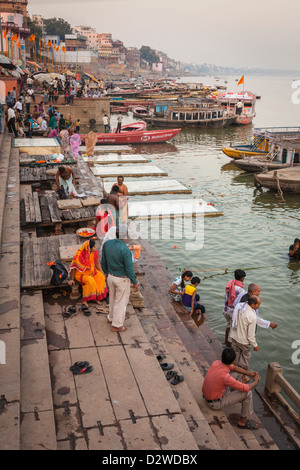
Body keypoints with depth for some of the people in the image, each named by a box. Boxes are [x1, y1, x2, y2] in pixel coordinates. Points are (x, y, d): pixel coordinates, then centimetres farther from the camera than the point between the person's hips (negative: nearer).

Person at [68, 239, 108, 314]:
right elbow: (74, 267, -13)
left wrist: (102, 273, 0)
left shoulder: (94, 252, -11)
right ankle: (84, 302, -24)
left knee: (101, 277, -15)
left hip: (91, 271, 7)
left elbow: (97, 263, 5)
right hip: (80, 273, -7)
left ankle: (96, 296, -4)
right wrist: (72, 279, -9)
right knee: (90, 281, -32)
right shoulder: (79, 255, -27)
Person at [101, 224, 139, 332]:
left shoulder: (107, 244, -9)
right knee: (121, 301, 11)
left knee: (113, 298, 27)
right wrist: (135, 282, -8)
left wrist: (106, 272, 22)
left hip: (110, 276, 7)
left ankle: (111, 317, 47)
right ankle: (117, 325, 24)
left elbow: (103, 261, 5)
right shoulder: (124, 250, -29)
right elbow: (129, 269, -21)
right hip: (122, 279, -6)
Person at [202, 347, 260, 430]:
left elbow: (234, 367, 9)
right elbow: (245, 388, -23)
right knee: (247, 393, -8)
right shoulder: (225, 377, -34)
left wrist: (250, 374, 2)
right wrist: (256, 382, -3)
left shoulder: (216, 363, -10)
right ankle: (243, 421, 7)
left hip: (207, 395, 8)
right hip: (215, 403, -8)